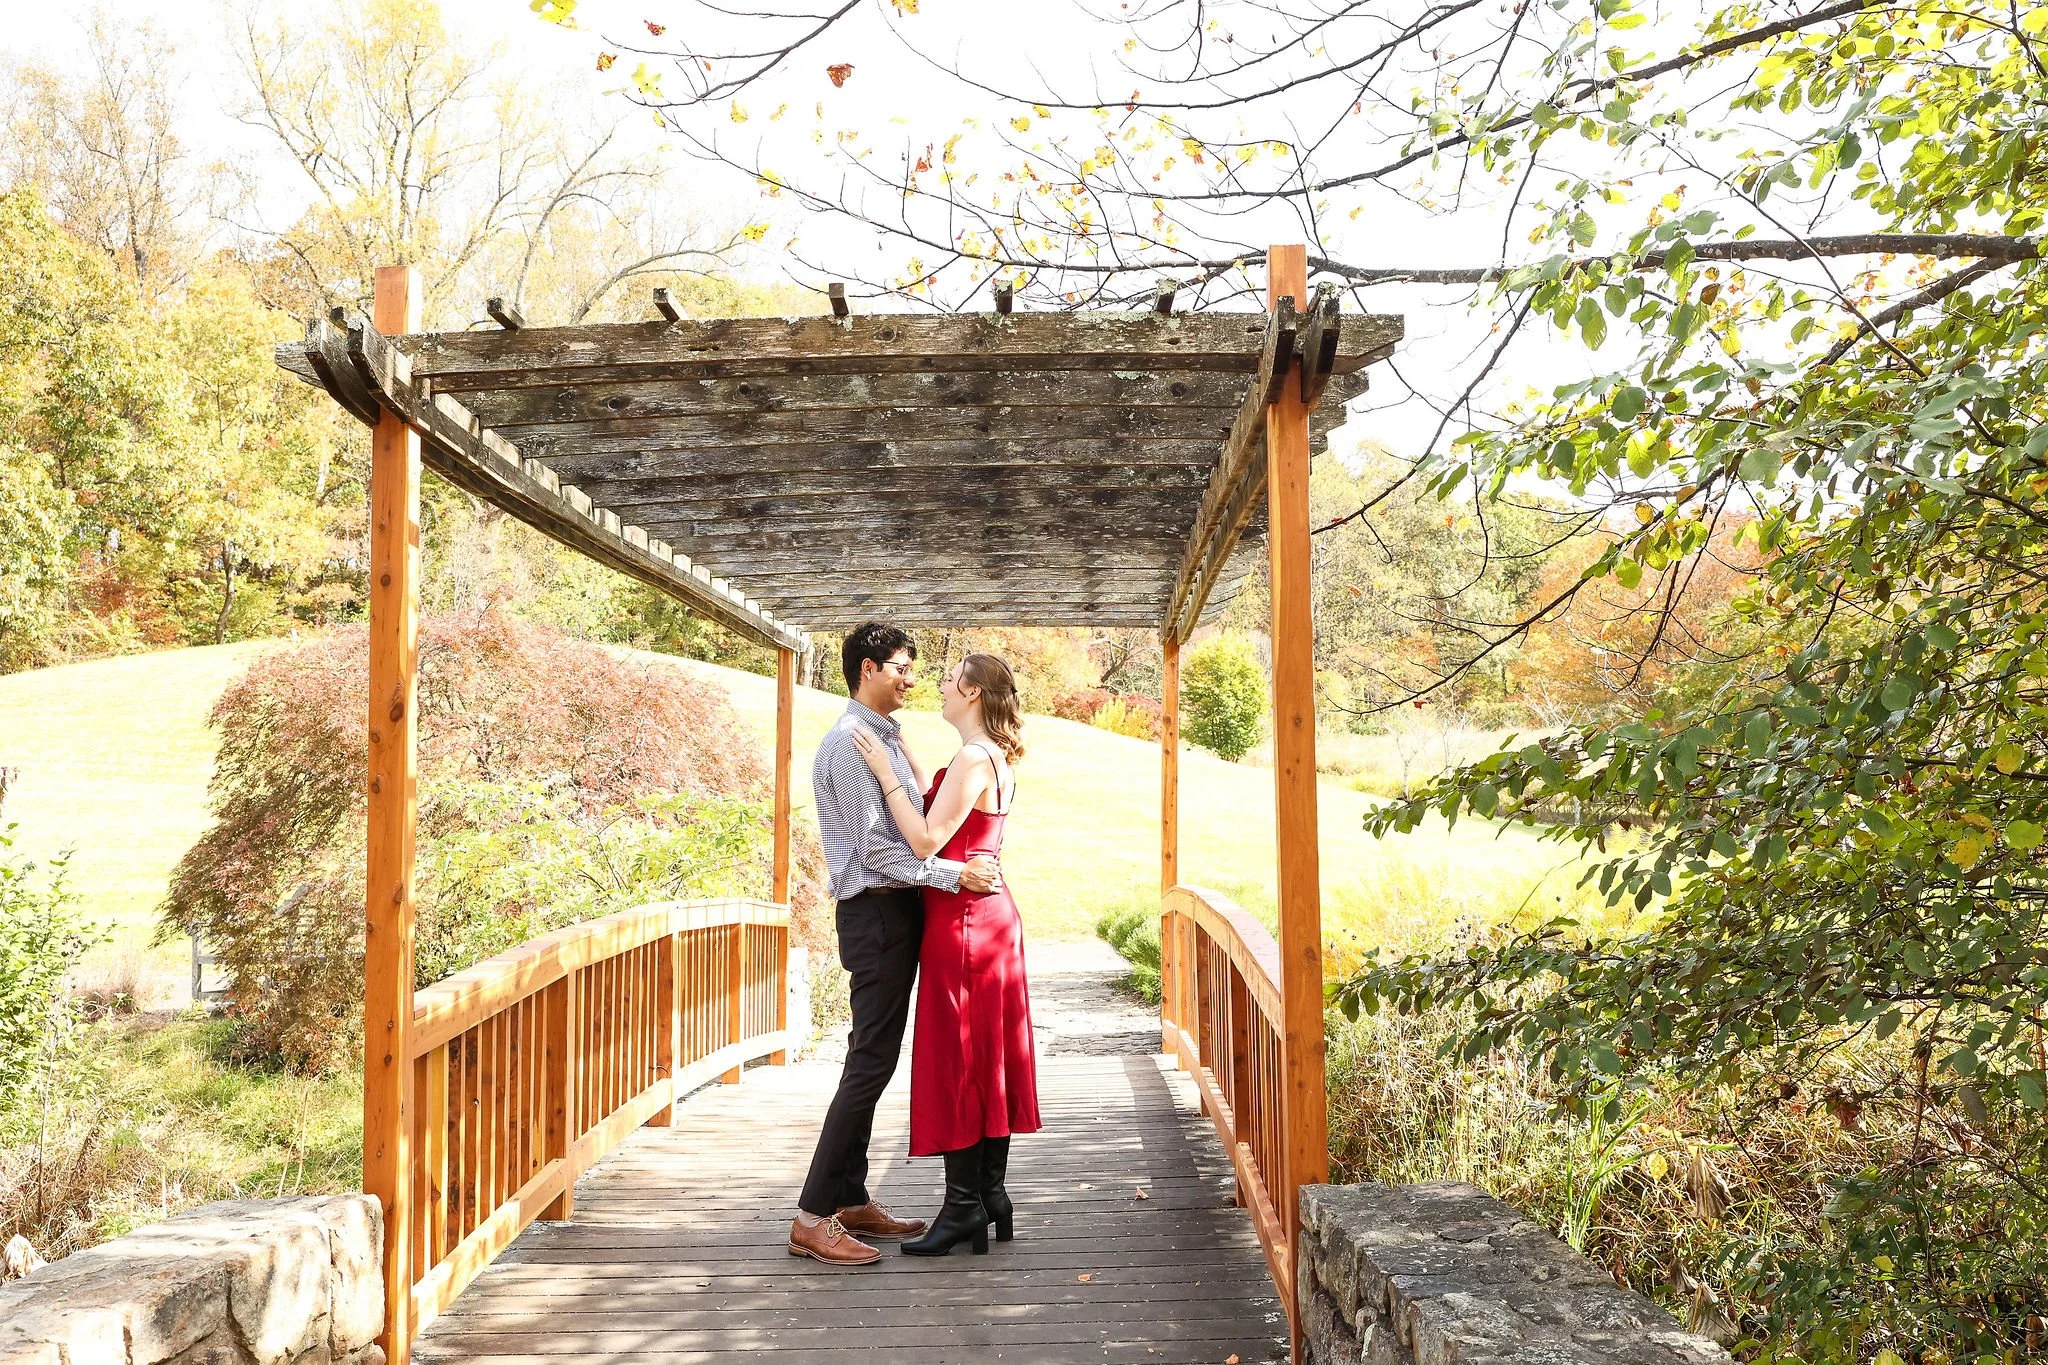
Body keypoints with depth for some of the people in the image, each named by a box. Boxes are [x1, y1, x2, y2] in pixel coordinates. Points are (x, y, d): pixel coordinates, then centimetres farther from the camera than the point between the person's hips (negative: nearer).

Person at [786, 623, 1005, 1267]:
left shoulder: (886, 737, 17)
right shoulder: (851, 741, -14)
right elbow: (875, 848, -20)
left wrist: (970, 863, 11)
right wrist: (954, 873, -22)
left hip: (898, 911, 10)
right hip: (876, 912, -10)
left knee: (874, 1058, 12)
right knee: (872, 1061, -9)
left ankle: (851, 1201, 20)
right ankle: (813, 1217, -5)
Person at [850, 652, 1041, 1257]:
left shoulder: (972, 759, -17)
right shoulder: (996, 760, 13)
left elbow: (926, 841, -20)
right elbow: (939, 813, 16)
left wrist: (886, 774, -16)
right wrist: (903, 755, 21)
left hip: (961, 918, -10)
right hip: (992, 912, 10)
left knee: (955, 1058, -3)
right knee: (987, 1057, 12)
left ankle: (964, 1205, 3)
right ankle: (992, 1195, 19)